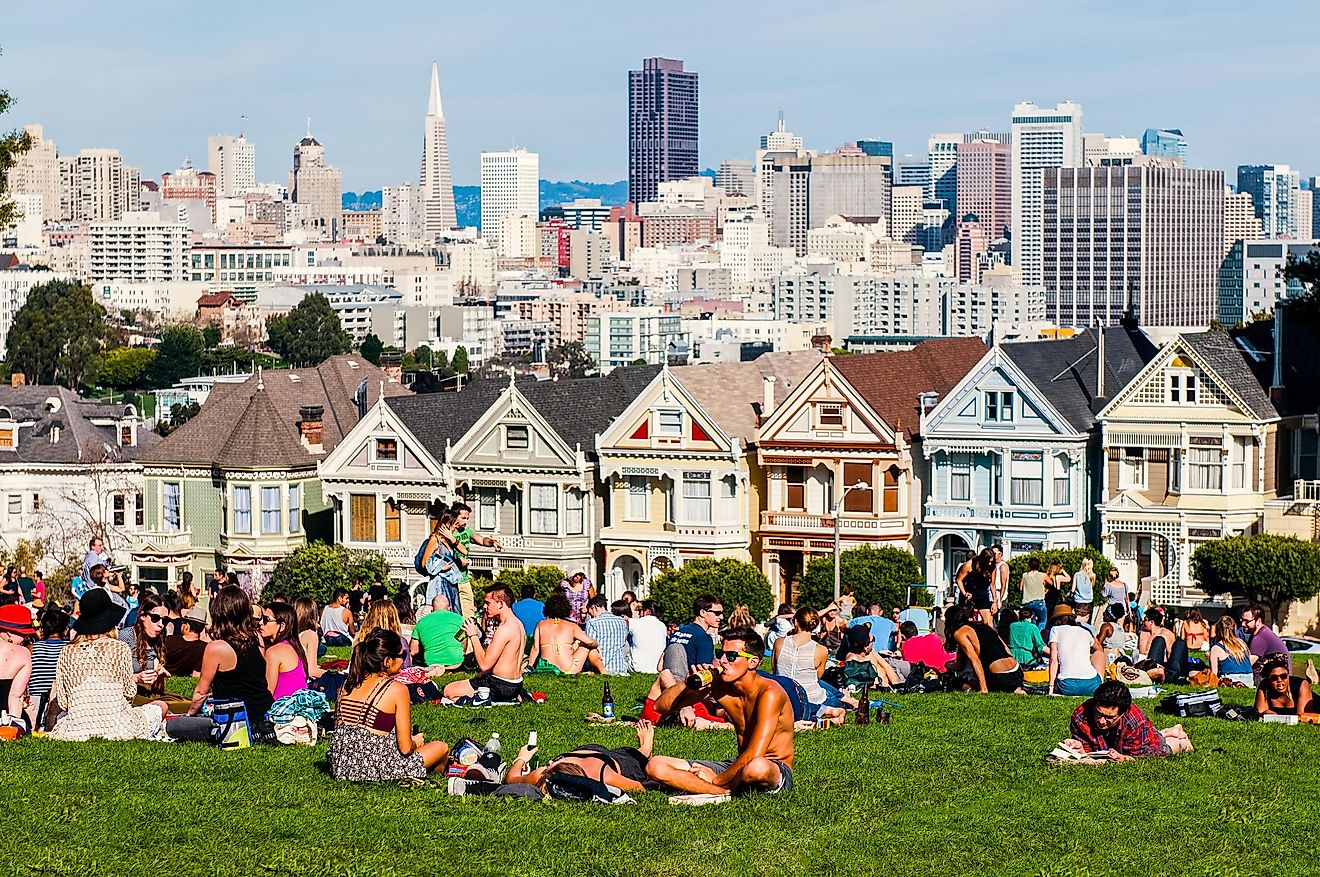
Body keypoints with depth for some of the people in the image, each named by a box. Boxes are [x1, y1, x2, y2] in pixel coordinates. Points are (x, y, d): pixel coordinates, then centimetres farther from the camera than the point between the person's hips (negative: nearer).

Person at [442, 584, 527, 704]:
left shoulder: (505, 629, -21)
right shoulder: (518, 624, 10)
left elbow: (485, 665, -22)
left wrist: (473, 636, -13)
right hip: (516, 684, 9)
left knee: (448, 691, -2)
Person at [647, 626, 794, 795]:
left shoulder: (770, 693, -20)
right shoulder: (718, 686, -1)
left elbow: (754, 755, -29)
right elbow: (661, 706, 4)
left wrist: (716, 780, -19)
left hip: (776, 770, -7)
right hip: (738, 766, 7)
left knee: (756, 767, -46)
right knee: (654, 765, -8)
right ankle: (727, 791, -21)